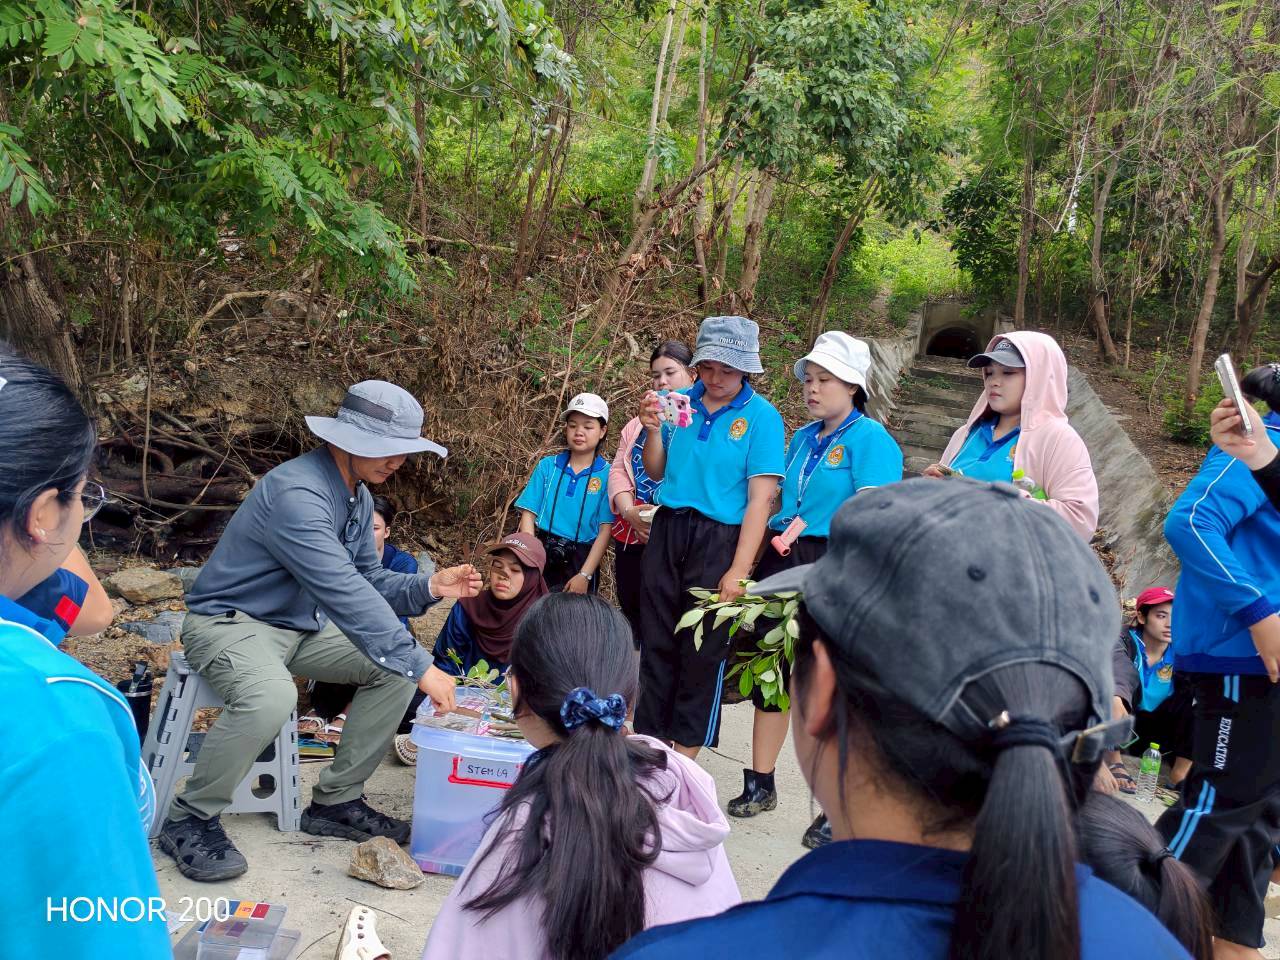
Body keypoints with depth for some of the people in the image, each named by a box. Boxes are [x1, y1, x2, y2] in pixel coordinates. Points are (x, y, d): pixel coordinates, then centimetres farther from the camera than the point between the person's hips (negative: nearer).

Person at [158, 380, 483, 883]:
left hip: (301, 625, 9)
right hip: (231, 621, -9)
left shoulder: (358, 496, 2)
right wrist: (420, 666, -36)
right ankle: (190, 820, -12)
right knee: (270, 697, -38)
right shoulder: (297, 492, -29)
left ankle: (336, 801, 7)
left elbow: (368, 582, 7)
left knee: (394, 668, -5)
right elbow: (345, 594, -36)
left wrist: (429, 586, -13)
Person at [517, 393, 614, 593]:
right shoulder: (547, 466, 3)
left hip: (581, 559, -1)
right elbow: (528, 515, 2)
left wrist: (585, 575, -12)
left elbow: (605, 530, -6)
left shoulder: (607, 475, -4)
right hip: (543, 555, 2)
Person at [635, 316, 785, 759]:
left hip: (719, 539, -4)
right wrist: (653, 429, -7)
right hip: (667, 531, 4)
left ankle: (684, 756, 20)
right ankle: (649, 742, 26)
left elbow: (759, 499, -12)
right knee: (656, 642, 11)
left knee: (703, 650, 6)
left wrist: (738, 571, -17)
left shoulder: (761, 416, -9)